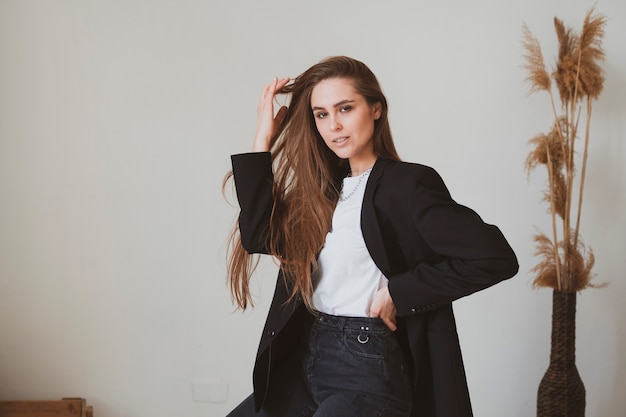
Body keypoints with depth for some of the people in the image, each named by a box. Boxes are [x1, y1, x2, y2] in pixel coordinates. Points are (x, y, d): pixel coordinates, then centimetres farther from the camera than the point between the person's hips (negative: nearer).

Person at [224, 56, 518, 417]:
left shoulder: (406, 184, -10)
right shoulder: (325, 187, 10)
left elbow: (496, 257, -19)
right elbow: (259, 235, -1)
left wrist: (397, 292, -16)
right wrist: (264, 140, -2)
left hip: (370, 370, -7)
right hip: (307, 359, 7)